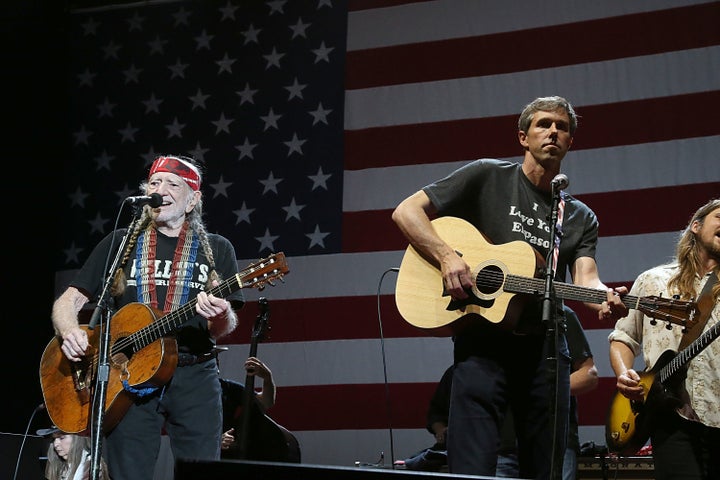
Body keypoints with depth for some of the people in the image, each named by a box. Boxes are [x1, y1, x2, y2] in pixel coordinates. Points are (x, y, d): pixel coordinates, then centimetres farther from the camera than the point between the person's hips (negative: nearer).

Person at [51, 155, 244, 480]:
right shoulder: (120, 243, 12)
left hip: (194, 376, 0)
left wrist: (220, 315, -19)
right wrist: (70, 331, -12)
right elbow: (68, 301, 10)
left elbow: (224, 329, 5)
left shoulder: (216, 249, 11)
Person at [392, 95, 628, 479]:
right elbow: (406, 212, -1)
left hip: (545, 347, 4)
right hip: (483, 339, -4)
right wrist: (447, 257, -17)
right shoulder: (488, 177, 3)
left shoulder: (581, 218, 15)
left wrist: (605, 301, -27)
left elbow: (585, 278, -2)